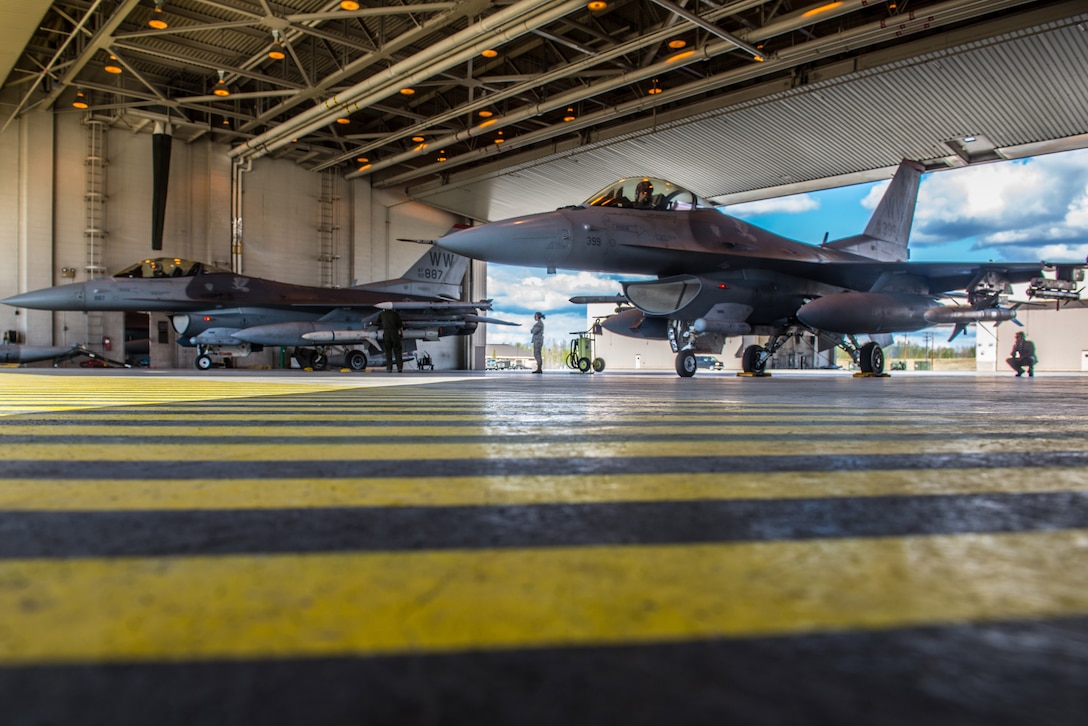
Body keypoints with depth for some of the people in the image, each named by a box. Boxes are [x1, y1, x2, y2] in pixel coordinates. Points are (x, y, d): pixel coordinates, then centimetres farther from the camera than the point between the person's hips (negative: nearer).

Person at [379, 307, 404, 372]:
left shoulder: (382, 314, 11)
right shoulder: (395, 314, 4)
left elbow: (378, 322, 28)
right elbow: (400, 326, 2)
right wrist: (402, 333, 17)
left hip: (386, 334, 1)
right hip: (395, 333, -1)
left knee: (388, 352, 6)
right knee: (397, 351, 4)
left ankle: (389, 368, 2)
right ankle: (400, 367, 0)